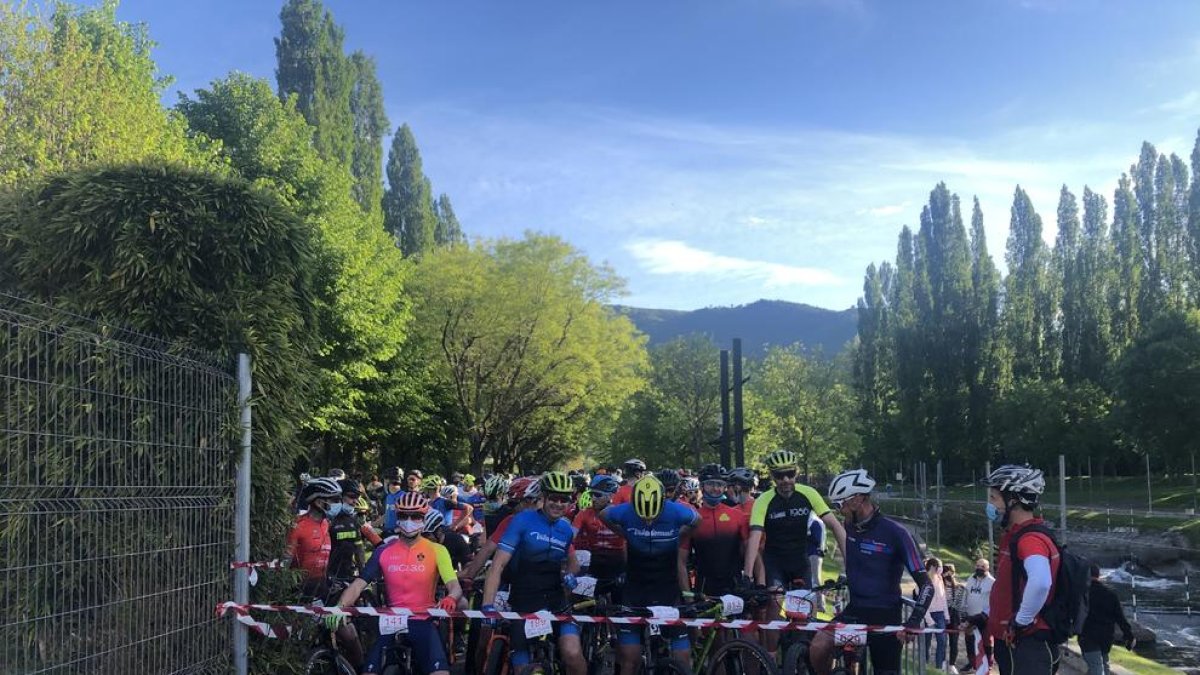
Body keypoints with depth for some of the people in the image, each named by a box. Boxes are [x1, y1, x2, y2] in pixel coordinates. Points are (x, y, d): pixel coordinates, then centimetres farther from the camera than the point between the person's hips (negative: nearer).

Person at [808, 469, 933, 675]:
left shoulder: (895, 532, -15)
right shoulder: (850, 527, 2)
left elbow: (926, 584, -15)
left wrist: (914, 621, -27)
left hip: (885, 618, -4)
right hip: (855, 611, 4)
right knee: (818, 648, -20)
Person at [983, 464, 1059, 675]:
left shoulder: (1031, 539, -20)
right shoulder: (1014, 537, 14)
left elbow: (1041, 582, -39)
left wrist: (1021, 621, -27)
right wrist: (987, 616, 20)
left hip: (1028, 646, -11)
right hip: (1012, 642, 11)